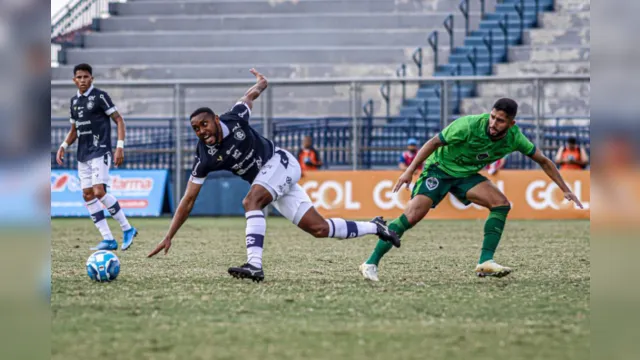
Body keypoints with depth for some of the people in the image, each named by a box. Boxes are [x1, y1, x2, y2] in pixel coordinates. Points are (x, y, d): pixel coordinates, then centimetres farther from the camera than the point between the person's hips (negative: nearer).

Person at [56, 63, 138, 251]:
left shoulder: (100, 96, -7)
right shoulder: (74, 101, 13)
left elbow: (119, 120, -7)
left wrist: (120, 147, -16)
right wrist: (63, 146, 6)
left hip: (100, 151, -8)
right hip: (83, 154, 8)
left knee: (99, 192, -19)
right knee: (88, 195, 1)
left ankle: (127, 229, -7)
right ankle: (108, 239, 3)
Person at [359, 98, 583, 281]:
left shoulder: (514, 138, -13)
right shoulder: (470, 125, -29)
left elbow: (543, 161, 1)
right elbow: (435, 142, -19)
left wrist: (565, 189, 3)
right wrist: (410, 170, -23)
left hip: (467, 175, 5)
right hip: (439, 168, -5)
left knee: (501, 204, -15)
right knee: (412, 215, -21)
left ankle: (485, 263, -15)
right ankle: (371, 263, -16)